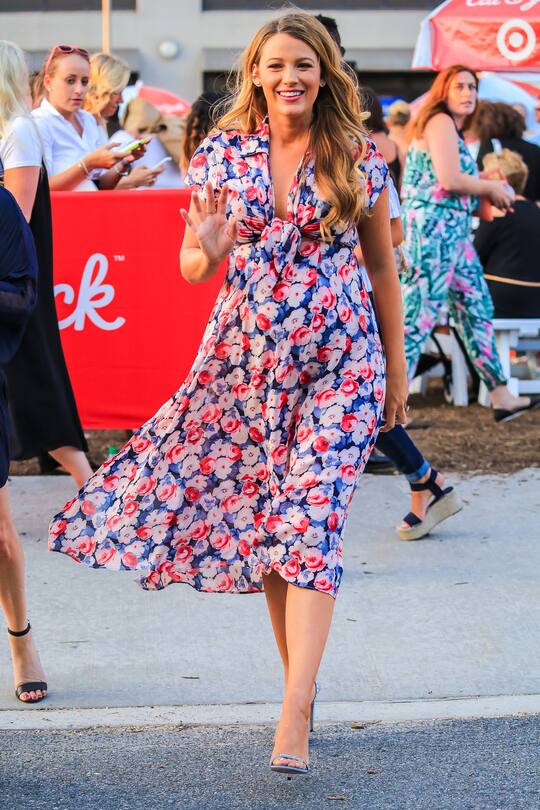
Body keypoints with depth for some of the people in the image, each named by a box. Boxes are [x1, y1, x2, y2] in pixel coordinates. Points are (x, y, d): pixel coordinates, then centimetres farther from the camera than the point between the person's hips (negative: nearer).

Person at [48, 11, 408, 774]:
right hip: (245, 356, 3)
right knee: (262, 523, 7)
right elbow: (192, 268, 5)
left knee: (309, 523, -13)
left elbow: (382, 267, 8)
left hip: (338, 362, -3)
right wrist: (207, 248, -20)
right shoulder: (222, 153, 3)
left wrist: (397, 367, 10)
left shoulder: (359, 159, 0)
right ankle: (300, 676, 23)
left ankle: (294, 715, -17)